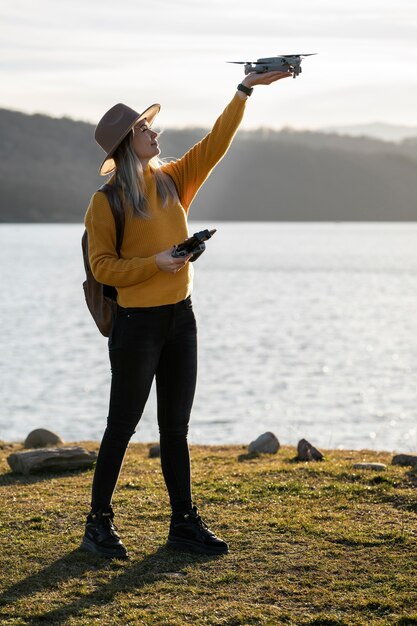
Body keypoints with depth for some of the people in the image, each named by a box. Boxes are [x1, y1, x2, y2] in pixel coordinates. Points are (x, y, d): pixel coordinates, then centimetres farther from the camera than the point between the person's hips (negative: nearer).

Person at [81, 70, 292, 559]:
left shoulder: (172, 181, 7)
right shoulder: (107, 200, -9)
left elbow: (214, 144, 5)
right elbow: (102, 266, -10)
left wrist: (245, 91, 0)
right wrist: (154, 263, -21)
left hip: (180, 317, 6)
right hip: (137, 322, -6)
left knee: (175, 427, 11)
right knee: (122, 426, 1)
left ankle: (184, 523, 17)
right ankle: (99, 524, 12)